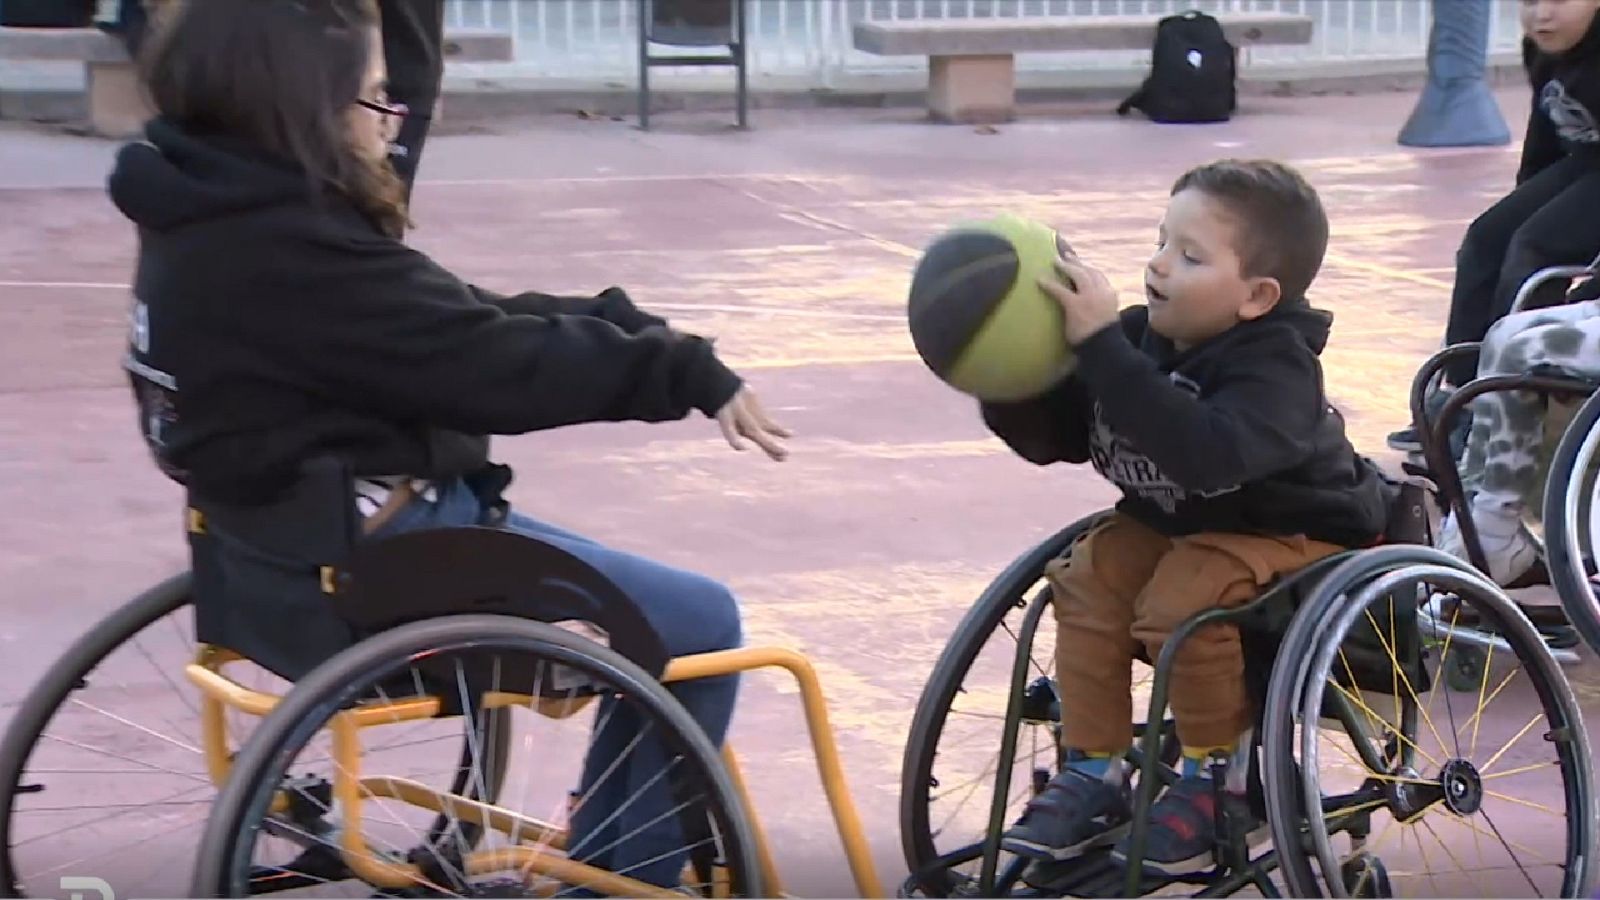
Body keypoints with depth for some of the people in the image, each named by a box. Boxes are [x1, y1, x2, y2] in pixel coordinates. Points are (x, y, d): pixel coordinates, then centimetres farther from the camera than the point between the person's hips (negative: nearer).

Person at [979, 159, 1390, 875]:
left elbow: (1205, 454, -49)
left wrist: (1101, 346, -50)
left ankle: (1218, 776, -7)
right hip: (1171, 521, 8)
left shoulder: (1276, 369, -28)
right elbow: (1048, 436, 1)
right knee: (1089, 580, -14)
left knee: (1182, 602, -29)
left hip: (1289, 533, -8)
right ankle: (1094, 775, -2)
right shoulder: (1144, 339, -6)